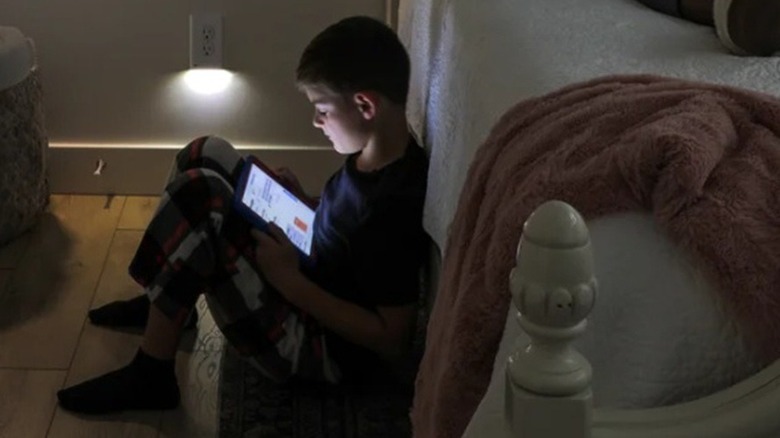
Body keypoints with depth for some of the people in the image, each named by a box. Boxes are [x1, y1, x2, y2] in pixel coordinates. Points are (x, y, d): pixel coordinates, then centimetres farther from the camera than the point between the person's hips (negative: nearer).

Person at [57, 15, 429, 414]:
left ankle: (149, 377, -12)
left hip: (319, 346, -10)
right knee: (206, 154, 6)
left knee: (197, 194, -24)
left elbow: (392, 342, -27)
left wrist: (291, 282, -24)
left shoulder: (395, 201, -29)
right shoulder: (373, 154, -1)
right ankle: (163, 301, 20)